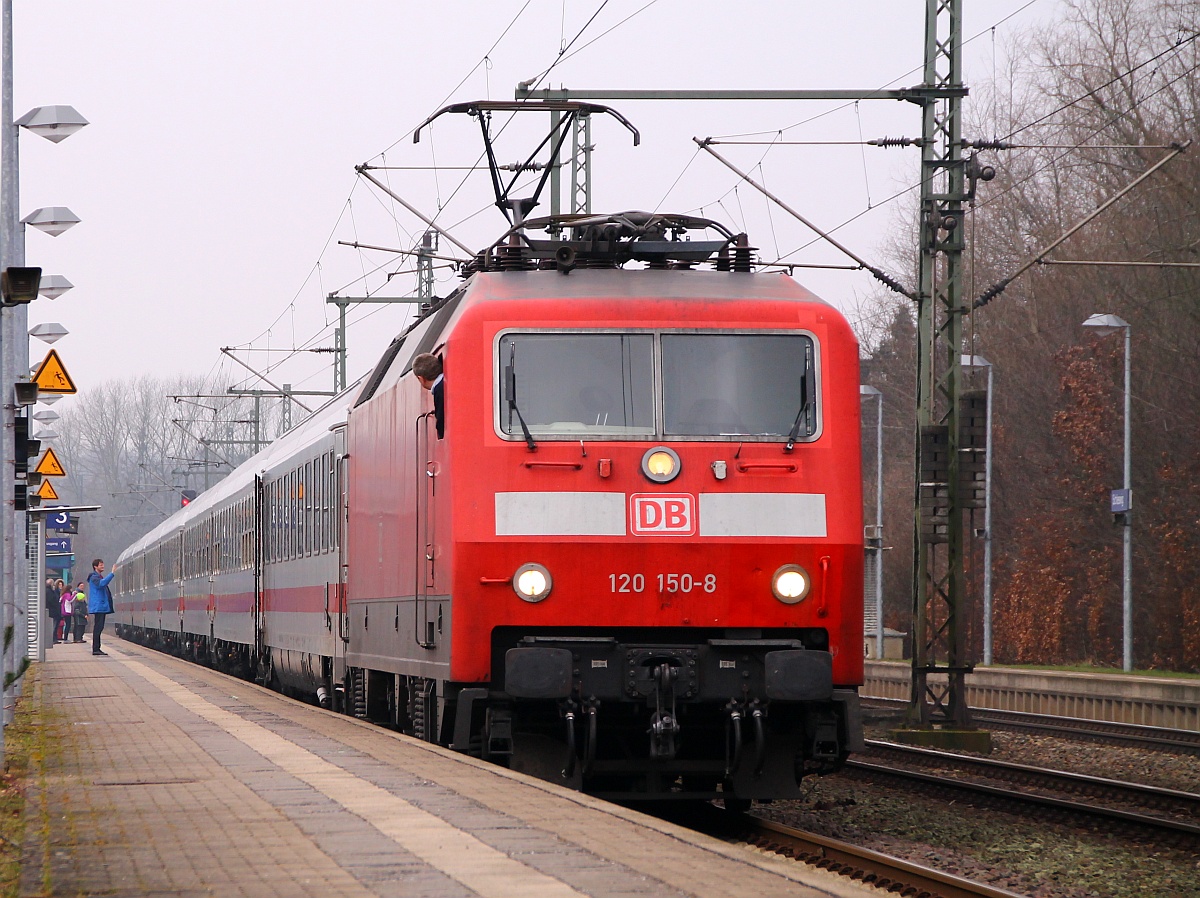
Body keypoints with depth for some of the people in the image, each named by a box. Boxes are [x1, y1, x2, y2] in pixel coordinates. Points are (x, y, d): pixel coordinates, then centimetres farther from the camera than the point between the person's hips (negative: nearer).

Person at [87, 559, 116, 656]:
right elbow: (101, 583, -30)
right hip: (98, 607, -10)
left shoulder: (100, 577, 22)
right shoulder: (94, 577, -8)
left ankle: (96, 649, 12)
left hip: (102, 607, 10)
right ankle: (95, 649, -12)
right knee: (98, 628, -11)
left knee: (99, 628, 9)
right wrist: (112, 574, -32)